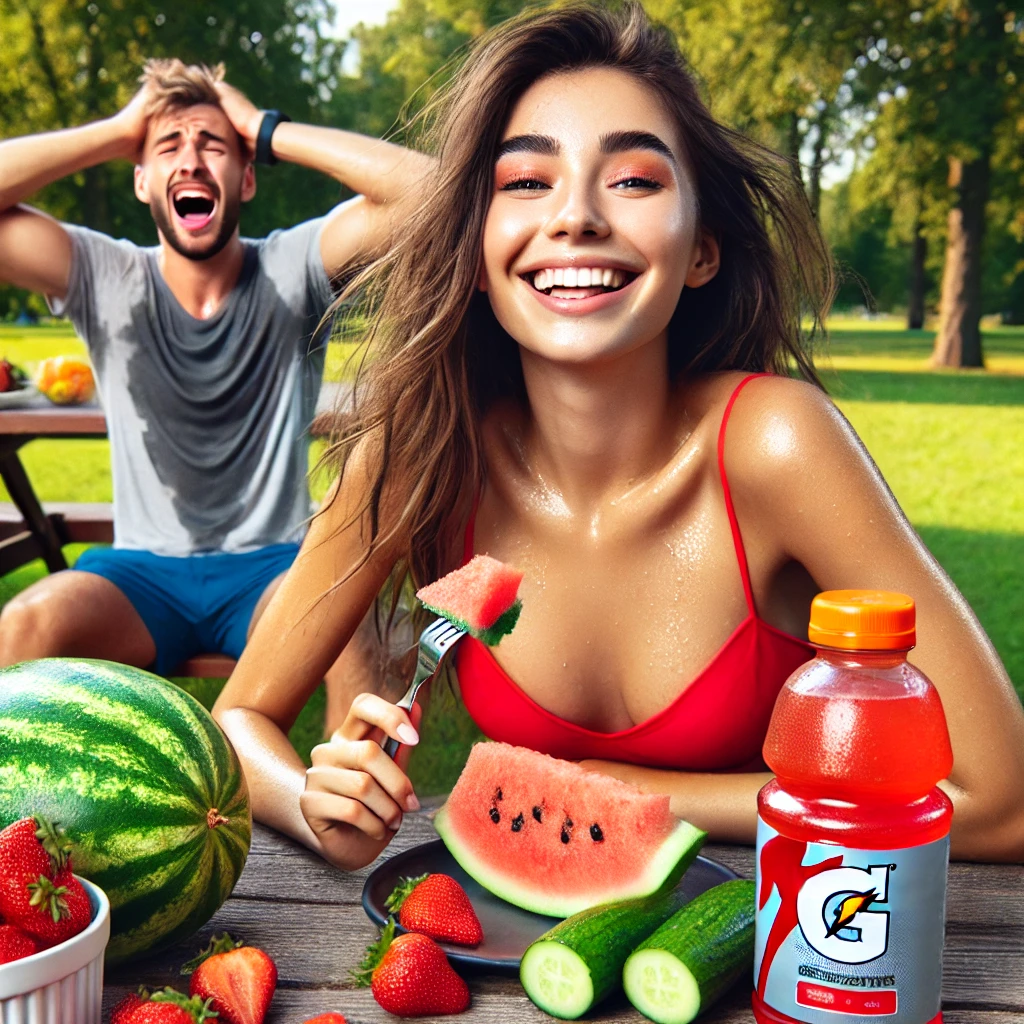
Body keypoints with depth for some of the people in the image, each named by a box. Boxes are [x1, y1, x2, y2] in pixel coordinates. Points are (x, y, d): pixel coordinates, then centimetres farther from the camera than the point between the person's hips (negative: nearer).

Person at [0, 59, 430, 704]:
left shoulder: (290, 269, -1)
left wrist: (270, 132, -7)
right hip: (141, 572, 2)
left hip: (272, 566, -1)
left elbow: (422, 186, -15)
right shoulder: (105, 278, 3)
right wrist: (117, 133, -3)